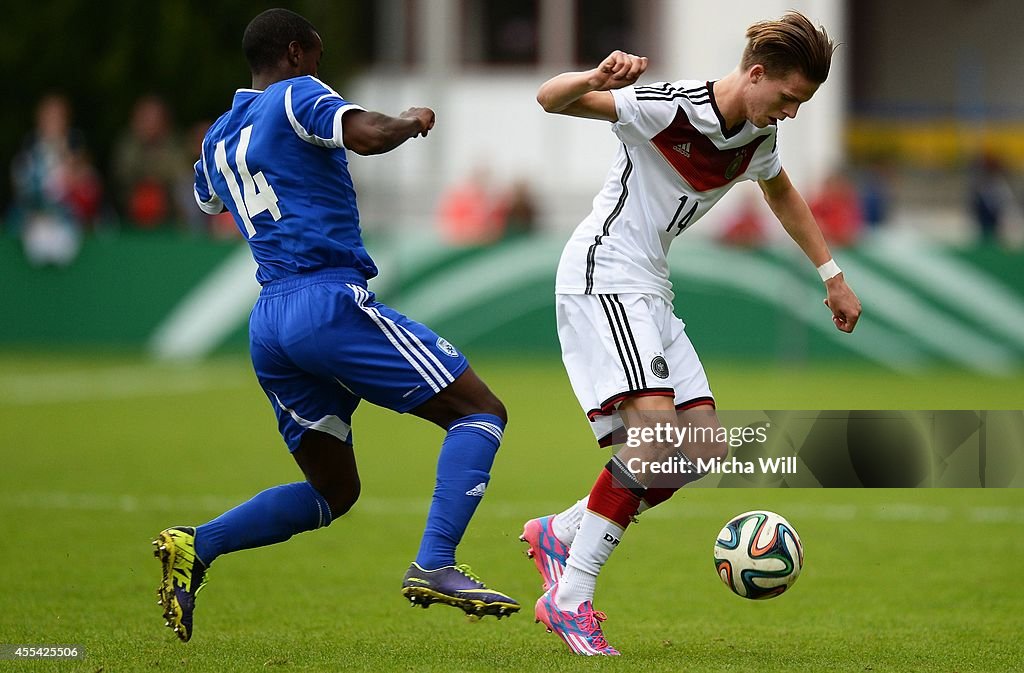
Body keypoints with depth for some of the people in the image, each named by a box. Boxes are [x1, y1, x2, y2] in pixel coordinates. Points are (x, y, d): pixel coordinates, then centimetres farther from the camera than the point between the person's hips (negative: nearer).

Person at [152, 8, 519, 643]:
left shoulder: (217, 140, 21)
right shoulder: (297, 97, -2)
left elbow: (207, 202, 43)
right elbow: (368, 135, -21)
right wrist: (410, 120, 0)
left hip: (268, 323, 8)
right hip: (330, 300, -8)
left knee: (333, 491, 17)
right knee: (481, 410, -3)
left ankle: (196, 545, -1)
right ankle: (435, 566, -20)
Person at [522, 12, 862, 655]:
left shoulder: (758, 137, 6)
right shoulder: (669, 108, -18)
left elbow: (783, 194, 29)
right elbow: (549, 98, -22)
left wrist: (832, 275, 31)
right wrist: (599, 79, -43)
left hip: (650, 291, 9)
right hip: (602, 275, -9)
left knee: (705, 450, 1)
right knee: (654, 427, -25)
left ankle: (560, 531, 13)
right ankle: (569, 600, -21)